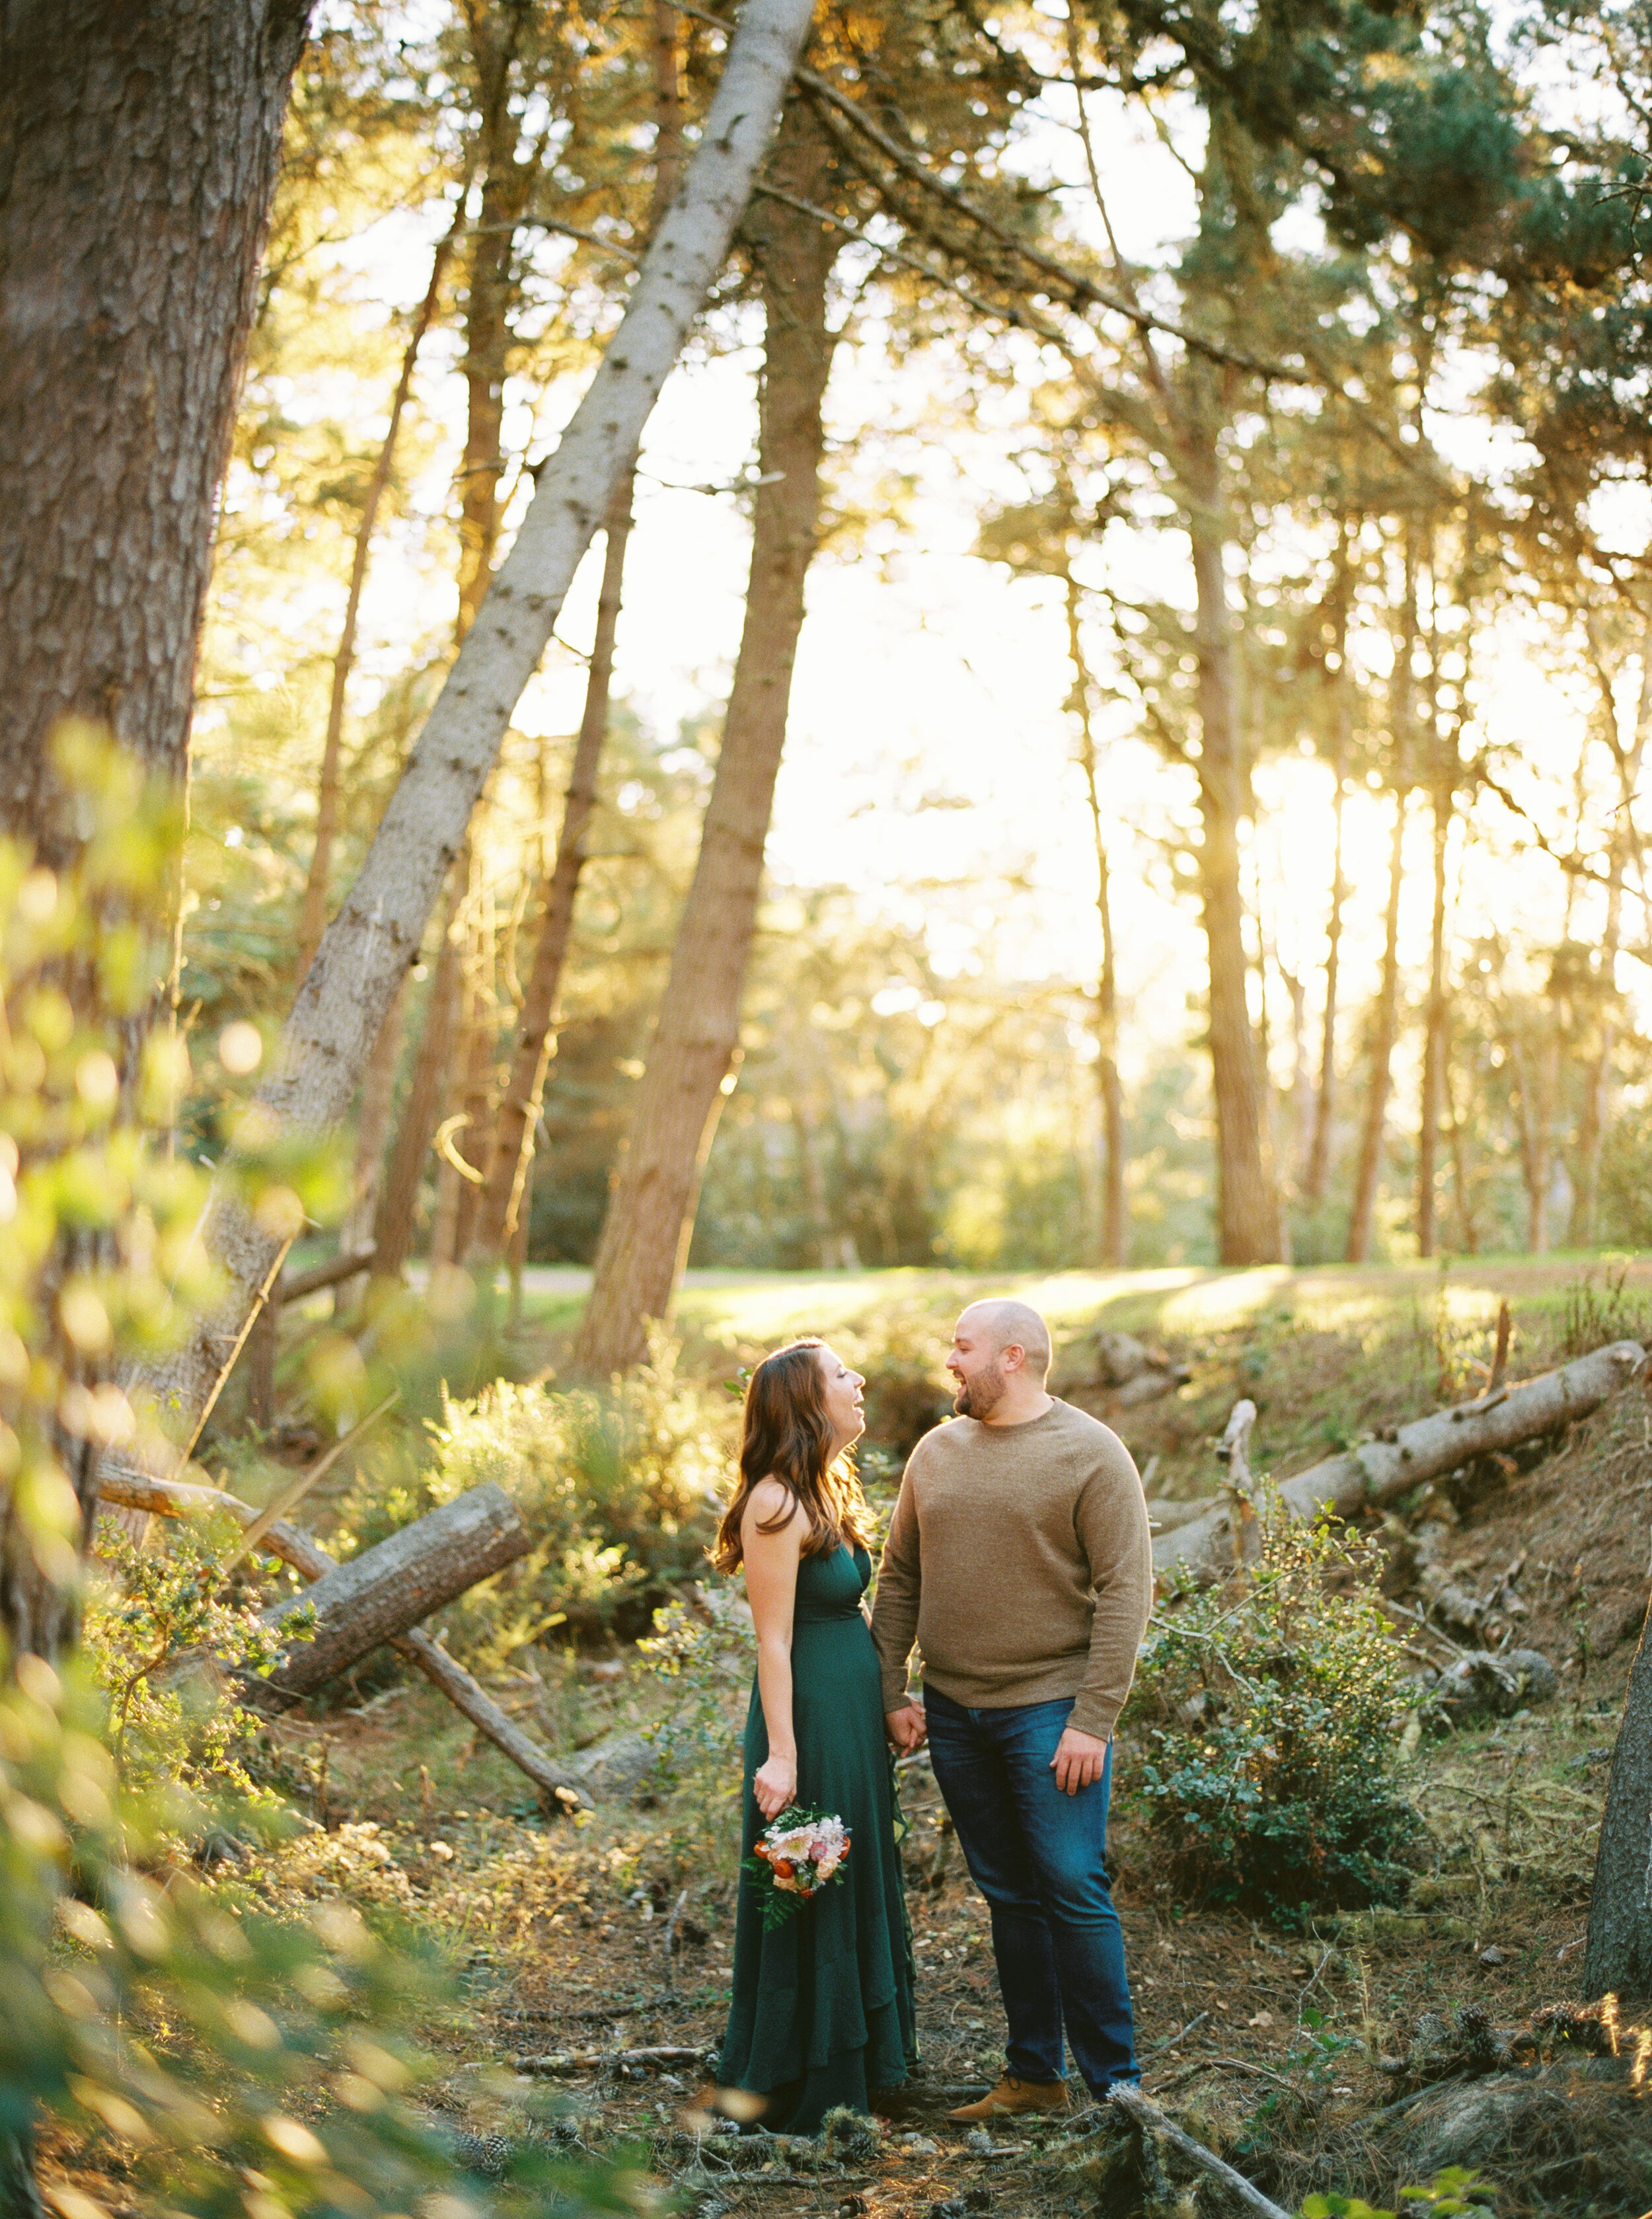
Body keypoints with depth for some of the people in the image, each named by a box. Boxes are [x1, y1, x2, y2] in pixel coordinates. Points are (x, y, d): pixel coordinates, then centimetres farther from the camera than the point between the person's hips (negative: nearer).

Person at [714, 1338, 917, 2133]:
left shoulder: (826, 1492, 11)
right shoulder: (777, 1505, -18)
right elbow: (773, 1640, -20)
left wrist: (889, 1701, 16)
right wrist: (781, 1754, -21)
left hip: (855, 1713, 10)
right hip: (810, 1713, -10)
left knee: (855, 1886, 17)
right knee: (809, 1897, 1)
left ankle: (851, 2063, 30)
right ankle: (796, 2090, 14)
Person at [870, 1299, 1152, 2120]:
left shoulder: (1090, 1453, -7)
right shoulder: (936, 1452, 10)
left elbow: (1125, 1592, -11)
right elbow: (899, 1578, 15)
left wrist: (1093, 1721, -16)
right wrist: (891, 1693, 6)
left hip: (1048, 1709, -5)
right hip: (953, 1711, 5)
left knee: (1072, 1890, -6)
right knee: (1008, 1896, 12)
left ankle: (1115, 2086, 4)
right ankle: (1032, 2075, 21)